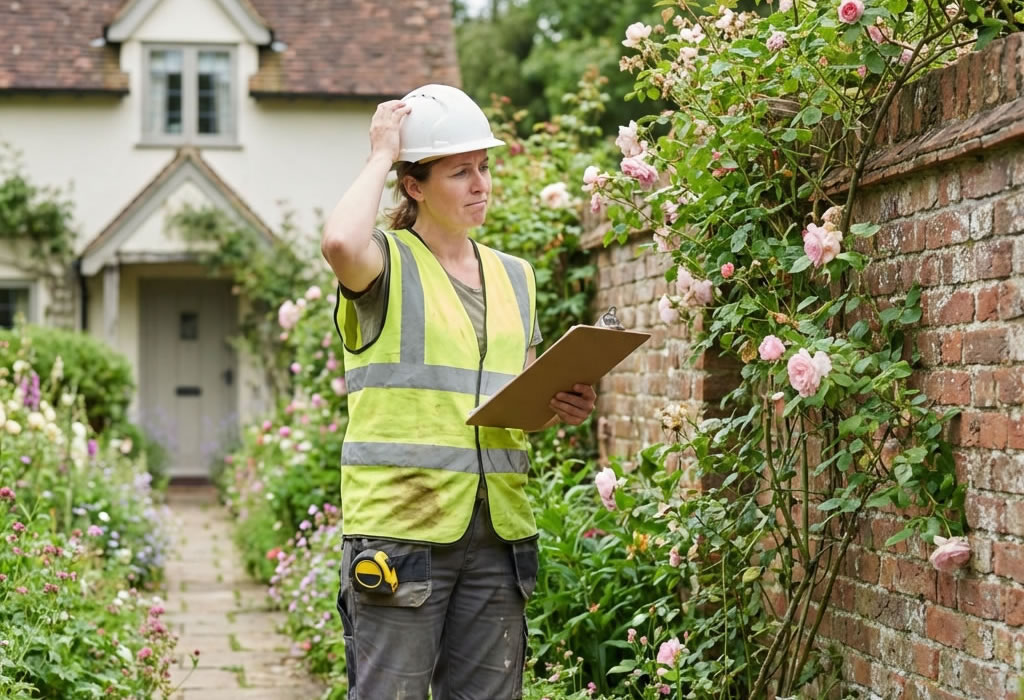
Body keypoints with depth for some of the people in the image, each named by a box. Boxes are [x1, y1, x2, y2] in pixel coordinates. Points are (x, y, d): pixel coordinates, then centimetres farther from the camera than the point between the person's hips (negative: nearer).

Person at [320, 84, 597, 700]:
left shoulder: (514, 277, 18)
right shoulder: (388, 262, -1)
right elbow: (341, 243, -27)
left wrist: (562, 408, 1)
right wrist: (380, 157, -10)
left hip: (497, 530, 6)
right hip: (400, 524, -6)